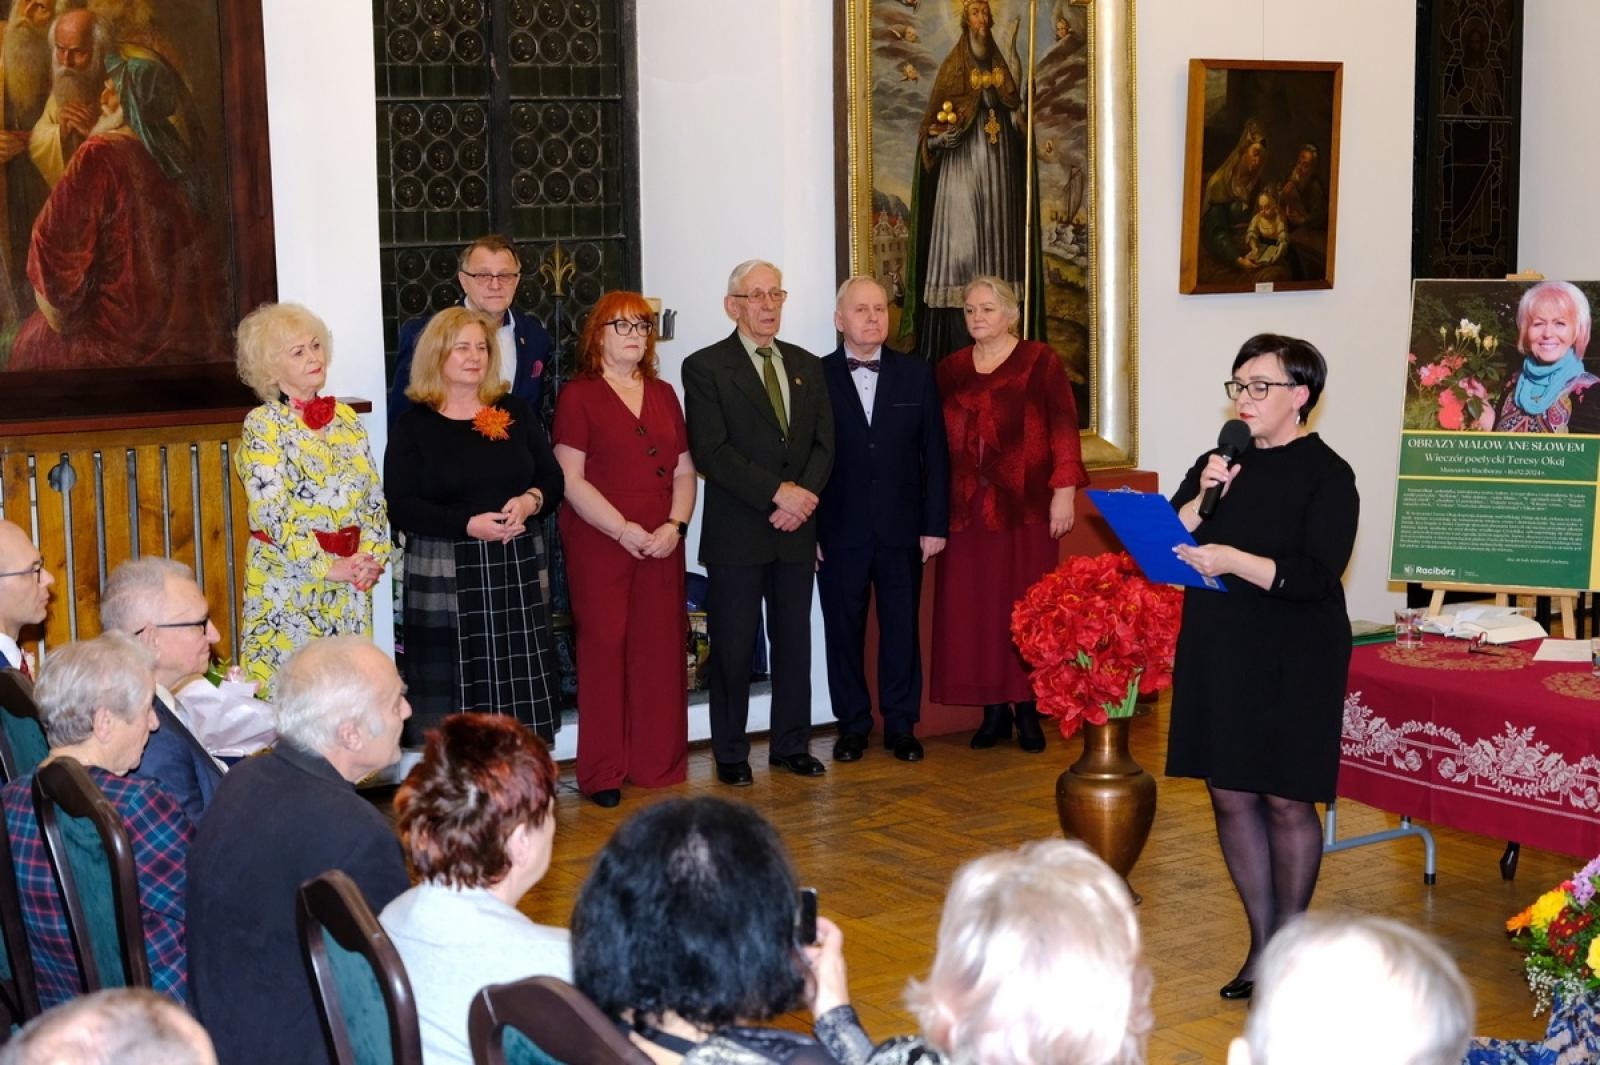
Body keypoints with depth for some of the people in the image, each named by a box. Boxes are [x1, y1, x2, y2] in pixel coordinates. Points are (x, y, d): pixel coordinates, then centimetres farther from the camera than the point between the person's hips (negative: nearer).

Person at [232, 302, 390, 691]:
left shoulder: (346, 418, 11)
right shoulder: (262, 425, -5)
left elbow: (374, 497, 11)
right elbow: (273, 511, -14)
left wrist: (372, 555, -5)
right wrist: (327, 567, -15)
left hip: (350, 583, 5)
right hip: (287, 578, -5)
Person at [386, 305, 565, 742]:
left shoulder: (516, 413, 11)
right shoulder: (414, 426, 1)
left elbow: (552, 478, 12)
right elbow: (402, 506, -7)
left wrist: (531, 501, -11)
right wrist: (469, 525, -19)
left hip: (518, 571, 3)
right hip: (446, 577, -3)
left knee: (521, 693, 2)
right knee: (453, 695, -3)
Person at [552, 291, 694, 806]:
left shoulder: (663, 395, 15)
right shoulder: (579, 395, -1)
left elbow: (683, 471, 14)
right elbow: (571, 479, -8)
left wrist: (676, 524, -3)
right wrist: (623, 529, -14)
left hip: (662, 545, 5)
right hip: (600, 545, -4)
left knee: (661, 648, 4)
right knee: (603, 649, -2)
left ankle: (659, 764, 13)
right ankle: (603, 773, 5)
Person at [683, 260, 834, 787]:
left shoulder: (806, 365, 13)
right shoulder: (705, 367, -4)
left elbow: (824, 443, 9)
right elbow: (710, 451, -13)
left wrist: (802, 495, -9)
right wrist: (777, 493, -17)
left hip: (796, 529, 5)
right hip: (736, 532, -5)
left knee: (794, 642, 10)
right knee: (733, 646, 2)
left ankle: (792, 745, 21)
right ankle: (731, 753, 12)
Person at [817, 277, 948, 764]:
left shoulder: (916, 375, 5)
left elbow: (934, 454, 4)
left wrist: (935, 524, 0)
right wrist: (808, 530, -6)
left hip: (902, 530, 1)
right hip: (839, 531, -1)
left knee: (902, 629, 7)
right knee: (843, 630, 6)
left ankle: (901, 724, 18)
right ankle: (853, 725, 18)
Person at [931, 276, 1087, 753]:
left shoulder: (1040, 362, 2)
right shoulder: (951, 370, 13)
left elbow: (1063, 427, -4)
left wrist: (1065, 489, -12)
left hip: (1025, 507, -3)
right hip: (967, 510, 4)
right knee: (974, 609, 2)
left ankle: (1027, 710, 7)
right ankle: (993, 710, 10)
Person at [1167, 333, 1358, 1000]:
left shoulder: (1326, 475, -7)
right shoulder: (1218, 464, 10)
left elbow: (1317, 577, -17)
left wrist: (1234, 561, -27)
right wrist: (1202, 501, -10)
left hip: (1292, 663, -5)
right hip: (1216, 654, 6)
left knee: (1286, 799, 1)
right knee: (1230, 796, 8)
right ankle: (1261, 944, 20)